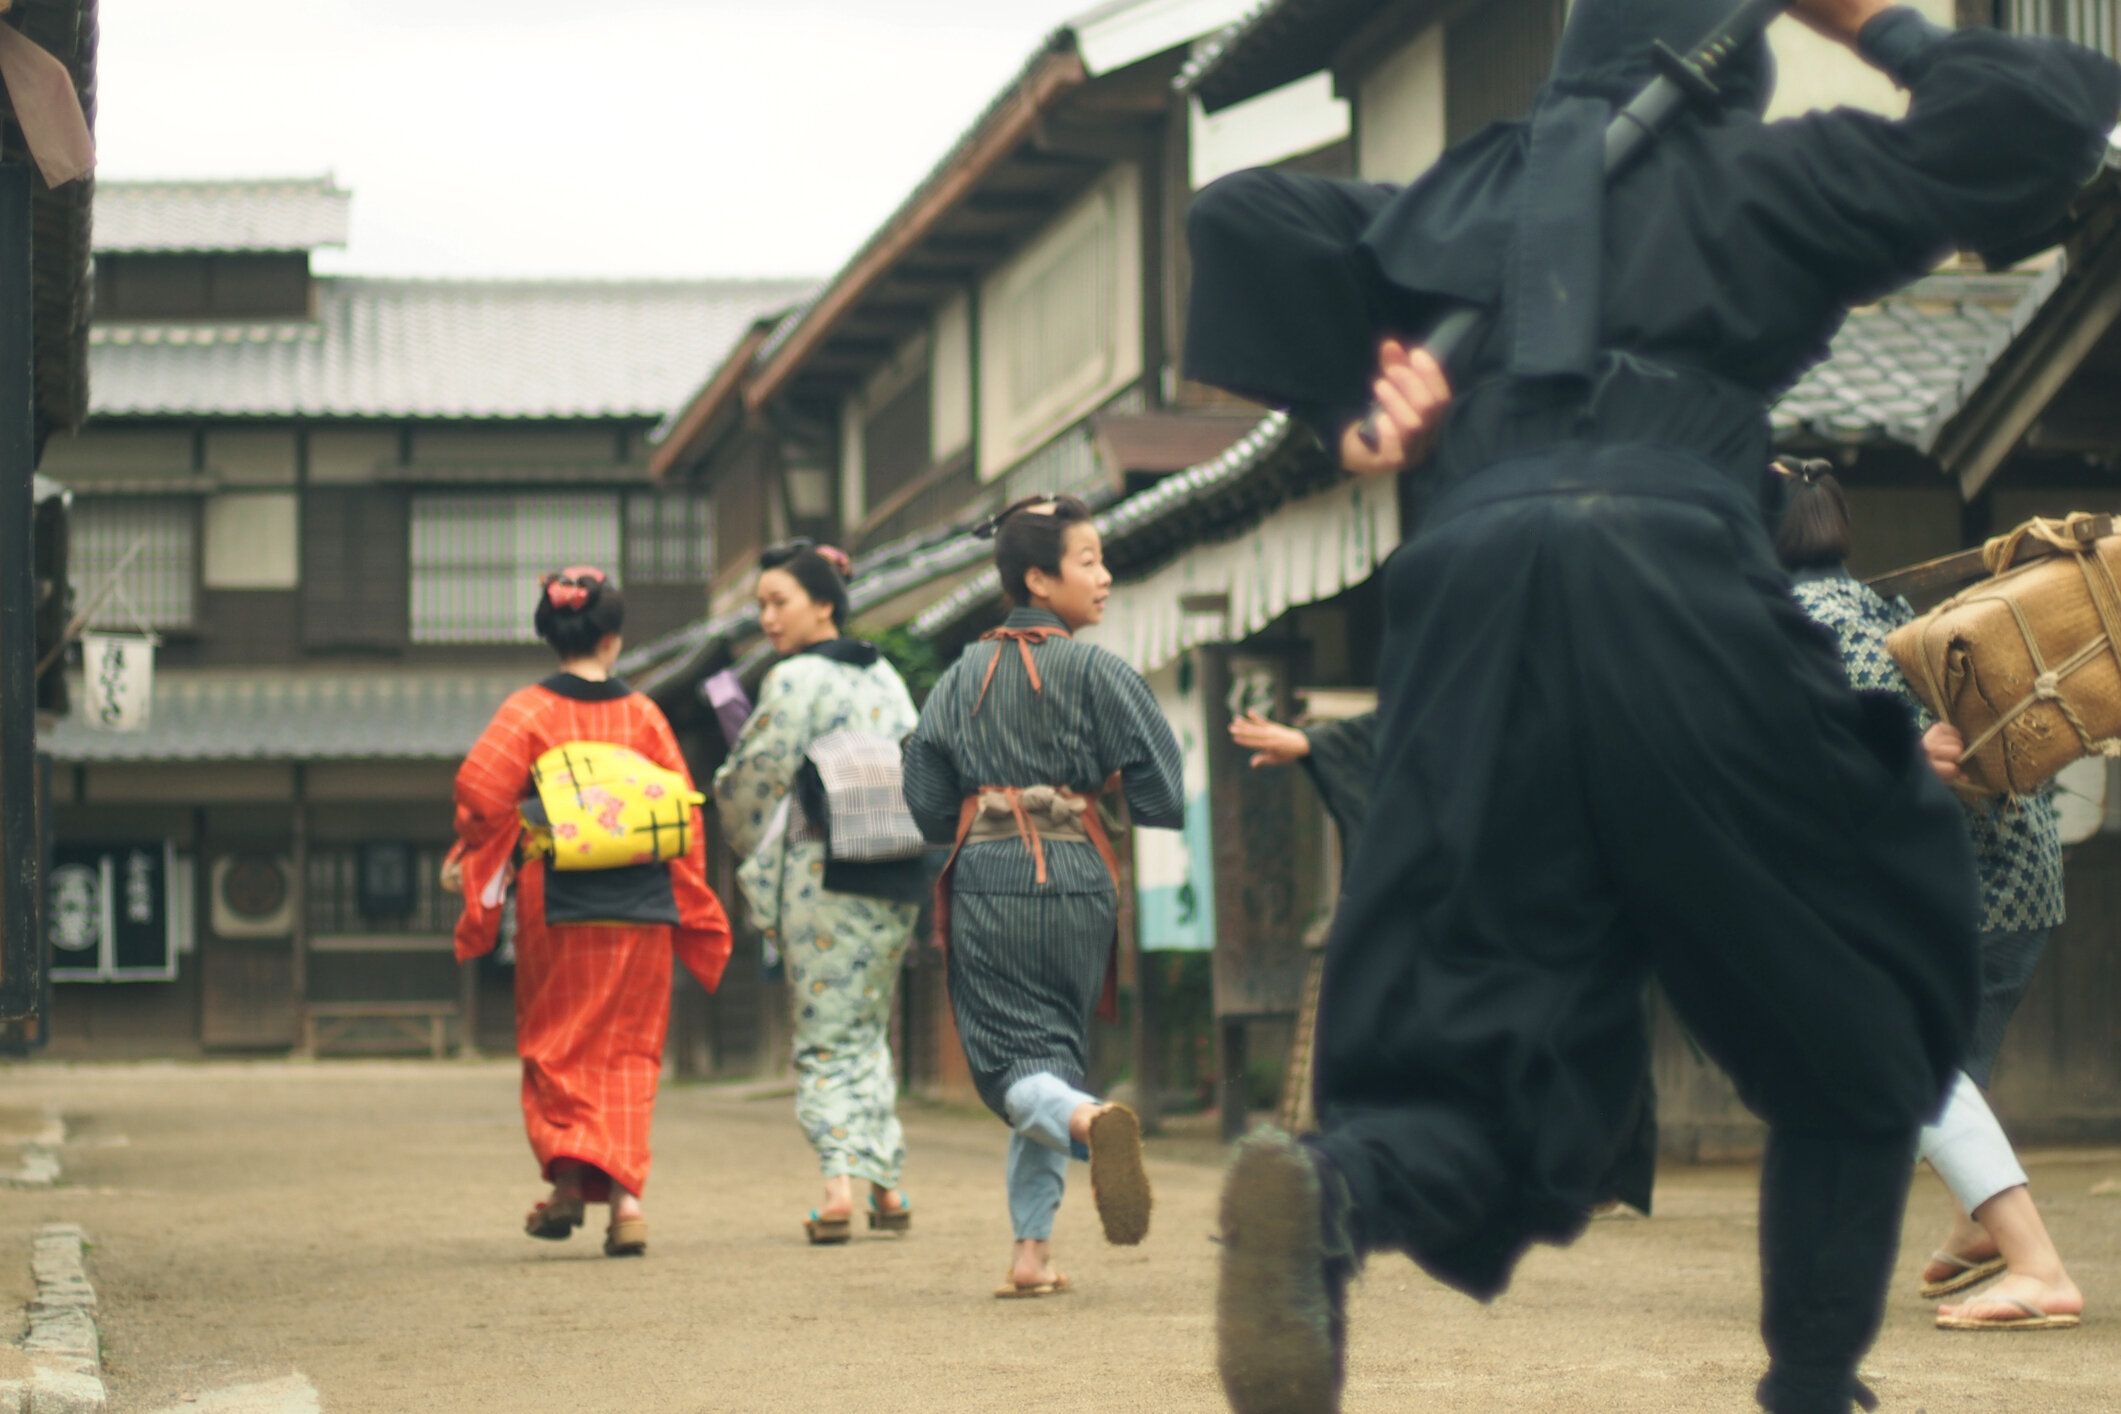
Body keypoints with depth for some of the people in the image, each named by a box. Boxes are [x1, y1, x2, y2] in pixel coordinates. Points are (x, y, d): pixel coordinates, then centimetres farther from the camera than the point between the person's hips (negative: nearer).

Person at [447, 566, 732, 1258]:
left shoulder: (529, 710, -4)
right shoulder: (644, 714, 3)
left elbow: (481, 786, -16)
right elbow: (685, 809, 3)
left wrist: (470, 858, 2)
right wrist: (693, 910, 12)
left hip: (558, 908, -2)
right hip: (643, 909, 2)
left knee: (556, 1045, 13)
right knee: (629, 1051, 8)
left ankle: (567, 1178, 1)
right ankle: (624, 1194, -3)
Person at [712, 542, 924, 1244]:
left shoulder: (796, 680, -10)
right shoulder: (886, 678, 11)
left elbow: (755, 784, -7)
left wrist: (753, 848, 12)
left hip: (821, 877, -6)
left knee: (827, 1038, -2)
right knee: (869, 1033, 16)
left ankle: (840, 1183, -15)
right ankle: (886, 1184, 12)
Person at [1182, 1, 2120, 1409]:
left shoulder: (1466, 197, 27)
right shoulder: (1754, 178, 16)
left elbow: (1243, 218, 19)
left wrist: (1348, 410, 19)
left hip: (1469, 599, 4)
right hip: (1670, 593, -4)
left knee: (1503, 1044, 2)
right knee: (1850, 1016, 15)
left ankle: (1338, 1189, -32)